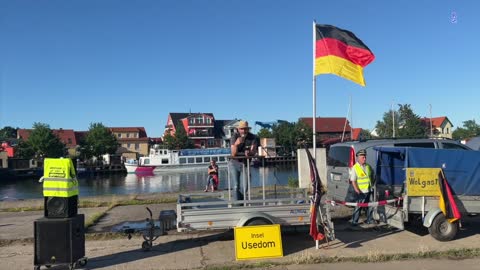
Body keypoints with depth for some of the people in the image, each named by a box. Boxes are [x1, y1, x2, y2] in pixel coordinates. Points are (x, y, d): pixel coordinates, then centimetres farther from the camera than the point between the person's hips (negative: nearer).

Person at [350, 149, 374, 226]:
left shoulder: (368, 166, 8)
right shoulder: (355, 168, -11)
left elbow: (372, 175, 24)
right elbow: (353, 181, -13)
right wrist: (357, 190, -20)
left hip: (369, 190, 6)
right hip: (361, 192, -6)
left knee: (370, 206, 12)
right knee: (358, 207, -2)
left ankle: (369, 220, 26)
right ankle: (354, 221, 6)